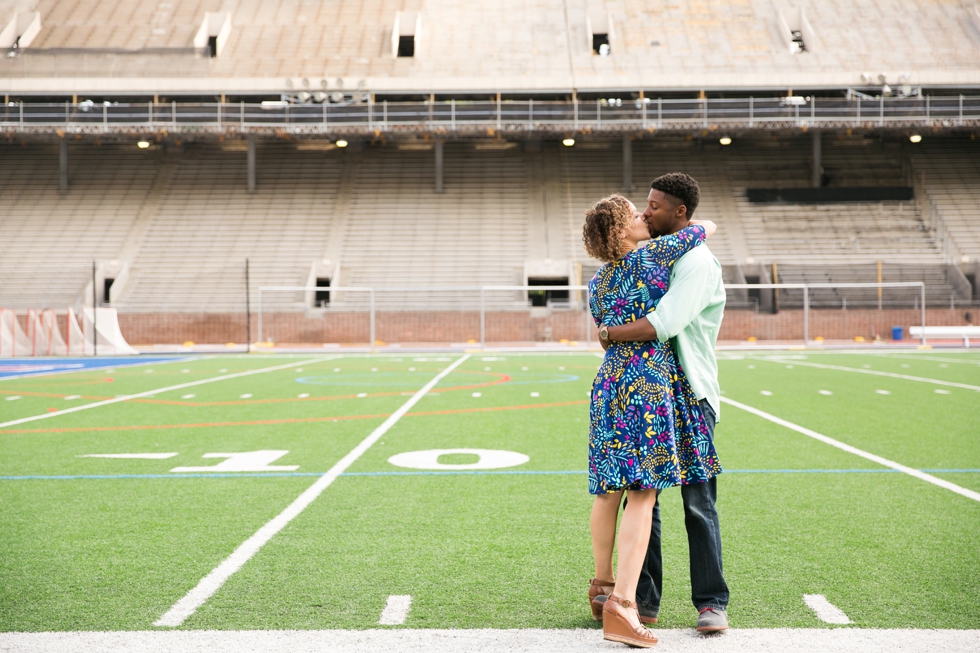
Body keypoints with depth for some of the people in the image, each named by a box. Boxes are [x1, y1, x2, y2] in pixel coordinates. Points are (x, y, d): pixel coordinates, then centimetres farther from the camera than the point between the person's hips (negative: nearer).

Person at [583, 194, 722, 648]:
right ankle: (621, 607, -14)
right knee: (642, 495, -9)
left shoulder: (597, 283, 14)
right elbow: (699, 231, 9)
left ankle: (603, 585, 31)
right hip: (650, 385, -8)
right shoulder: (648, 258, -6)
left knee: (608, 491, 17)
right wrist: (705, 227, 31)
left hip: (609, 384, 8)